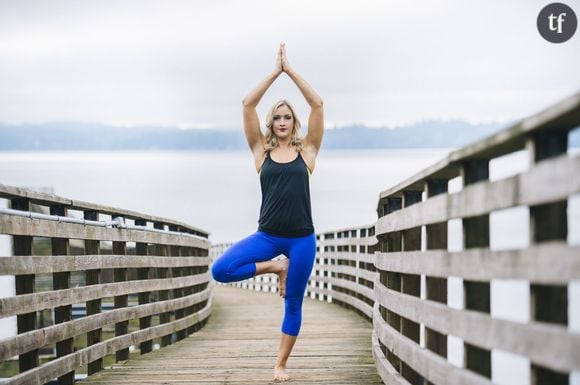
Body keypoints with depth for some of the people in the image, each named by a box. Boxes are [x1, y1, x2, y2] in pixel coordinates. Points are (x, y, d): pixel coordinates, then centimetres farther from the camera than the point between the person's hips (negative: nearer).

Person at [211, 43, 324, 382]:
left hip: (302, 238, -1)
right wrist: (276, 71, 0)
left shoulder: (306, 151, 5)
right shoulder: (262, 151, 6)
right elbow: (248, 105, 0)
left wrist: (291, 70, 0)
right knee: (221, 270, -18)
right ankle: (276, 267, 4)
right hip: (268, 235, 1)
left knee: (293, 304, 5)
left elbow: (318, 105, -2)